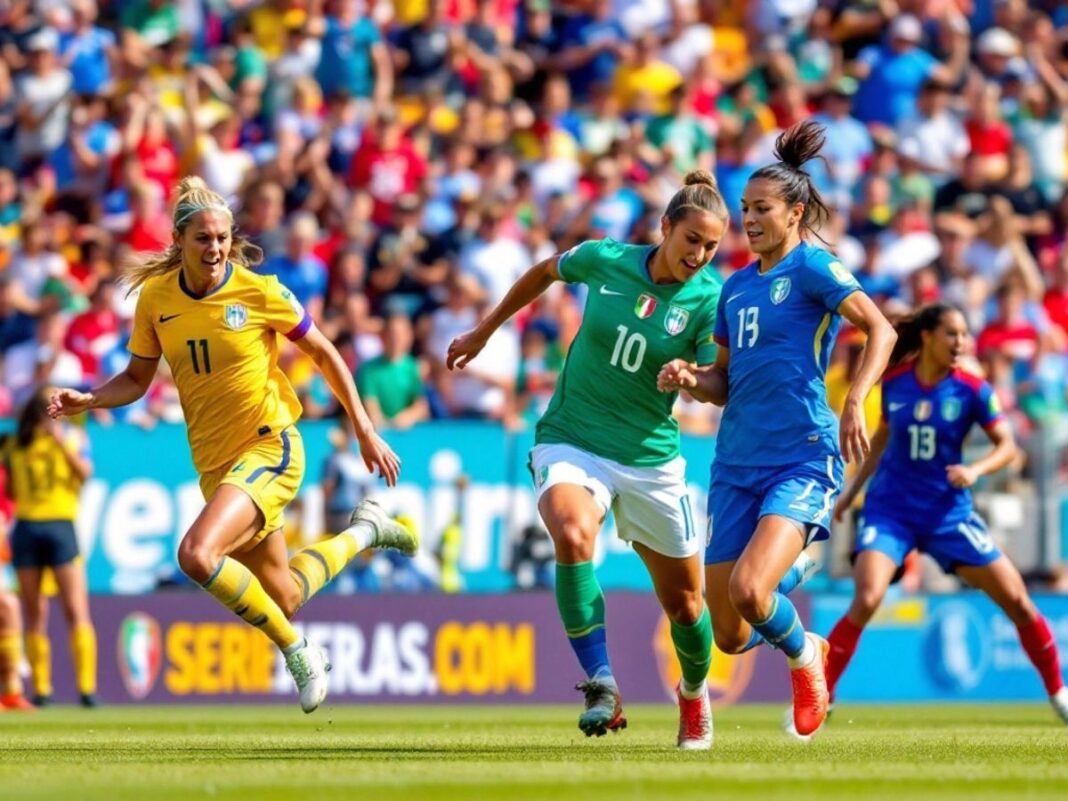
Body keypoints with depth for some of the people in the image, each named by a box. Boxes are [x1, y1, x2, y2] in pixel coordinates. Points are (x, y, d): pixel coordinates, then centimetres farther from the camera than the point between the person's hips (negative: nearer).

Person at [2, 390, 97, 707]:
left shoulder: (73, 436, 8)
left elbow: (85, 472, -7)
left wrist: (62, 443, -16)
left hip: (61, 527, -1)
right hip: (26, 527, 1)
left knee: (77, 611, -5)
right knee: (35, 615, -1)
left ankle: (87, 687, -5)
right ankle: (40, 689, -1)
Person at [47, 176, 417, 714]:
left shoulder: (259, 292, -12)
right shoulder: (155, 297, -2)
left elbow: (325, 355, 1)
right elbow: (136, 379, 10)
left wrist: (365, 433, 1)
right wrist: (87, 400, -10)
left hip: (270, 446, -5)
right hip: (214, 463, 5)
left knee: (197, 555, -29)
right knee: (283, 598, 16)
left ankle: (295, 650, -10)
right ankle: (362, 533, 44)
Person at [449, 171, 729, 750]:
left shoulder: (708, 298, -9)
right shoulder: (604, 260, -7)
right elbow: (546, 271, 14)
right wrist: (484, 331, 21)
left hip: (651, 458, 1)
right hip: (571, 442, -1)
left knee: (684, 603, 10)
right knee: (572, 536, -34)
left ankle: (694, 694, 44)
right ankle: (602, 689, -31)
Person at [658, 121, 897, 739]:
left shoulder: (813, 266, -4)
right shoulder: (736, 286, 16)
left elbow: (881, 330, -13)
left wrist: (856, 403, -25)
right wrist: (691, 379, -1)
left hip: (804, 458, -7)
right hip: (738, 466, 7)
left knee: (747, 589, -26)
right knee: (731, 637, 2)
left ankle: (804, 658, 6)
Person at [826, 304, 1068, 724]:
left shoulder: (972, 390, -6)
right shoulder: (894, 382, -1)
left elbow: (1007, 446, -6)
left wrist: (975, 470, -25)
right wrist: (852, 488, 16)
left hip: (948, 512, 1)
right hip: (890, 510, -1)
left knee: (1017, 600, -1)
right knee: (866, 599, -23)